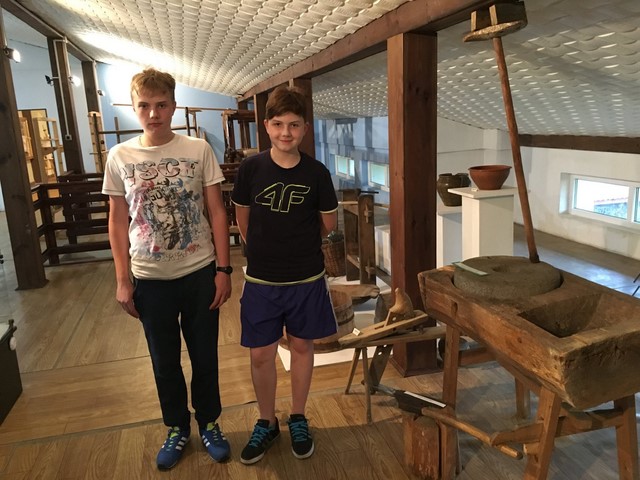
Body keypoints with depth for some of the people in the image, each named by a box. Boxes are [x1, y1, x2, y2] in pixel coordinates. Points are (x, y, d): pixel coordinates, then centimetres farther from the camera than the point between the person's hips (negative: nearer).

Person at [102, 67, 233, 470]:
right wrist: (123, 279, 0)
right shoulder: (119, 157, -1)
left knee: (204, 355, 12)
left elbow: (216, 212, -2)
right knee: (165, 360, 15)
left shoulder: (199, 150, -5)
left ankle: (209, 423, 35)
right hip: (149, 279, 1)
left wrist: (223, 268, -5)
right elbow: (118, 221, 3)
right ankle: (178, 427, 37)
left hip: (199, 273, -1)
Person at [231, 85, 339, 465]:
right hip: (261, 280, 0)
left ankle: (298, 420, 34)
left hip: (307, 279, 0)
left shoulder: (316, 172, -7)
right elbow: (242, 218, 6)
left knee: (302, 347, 14)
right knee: (261, 354, 7)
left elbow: (329, 224, 5)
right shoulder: (251, 168, -7)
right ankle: (267, 423, 31)